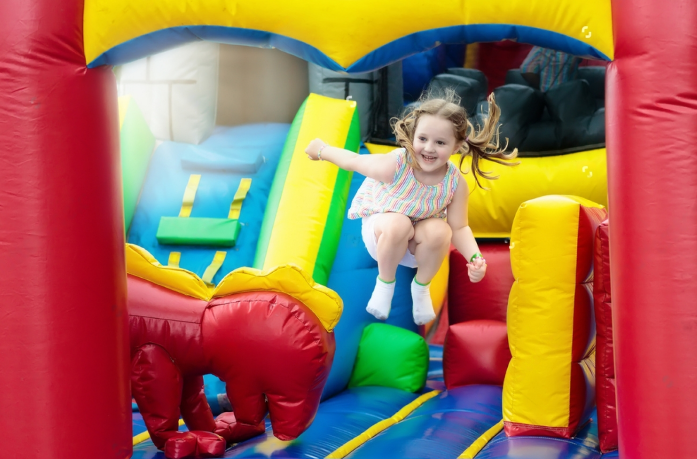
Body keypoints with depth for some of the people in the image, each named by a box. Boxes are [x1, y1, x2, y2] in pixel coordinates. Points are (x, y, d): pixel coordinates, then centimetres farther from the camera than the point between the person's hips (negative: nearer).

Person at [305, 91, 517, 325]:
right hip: (381, 231, -2)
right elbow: (352, 160, -17)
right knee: (398, 224, -37)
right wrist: (321, 149, -1)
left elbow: (459, 228, -17)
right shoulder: (394, 165, -34)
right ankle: (385, 282, -6)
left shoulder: (456, 183, -24)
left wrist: (475, 258, -35)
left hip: (417, 244, 2)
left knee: (440, 231, -32)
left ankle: (421, 287, 0)